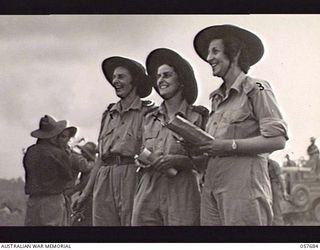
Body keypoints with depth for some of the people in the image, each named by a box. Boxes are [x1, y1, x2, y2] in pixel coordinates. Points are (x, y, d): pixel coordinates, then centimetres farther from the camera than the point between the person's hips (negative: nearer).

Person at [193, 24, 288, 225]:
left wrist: (229, 146, -15)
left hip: (243, 184, -6)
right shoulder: (218, 98, 20)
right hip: (212, 185, 7)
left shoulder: (256, 89, -1)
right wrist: (197, 146, 0)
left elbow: (277, 140, -12)